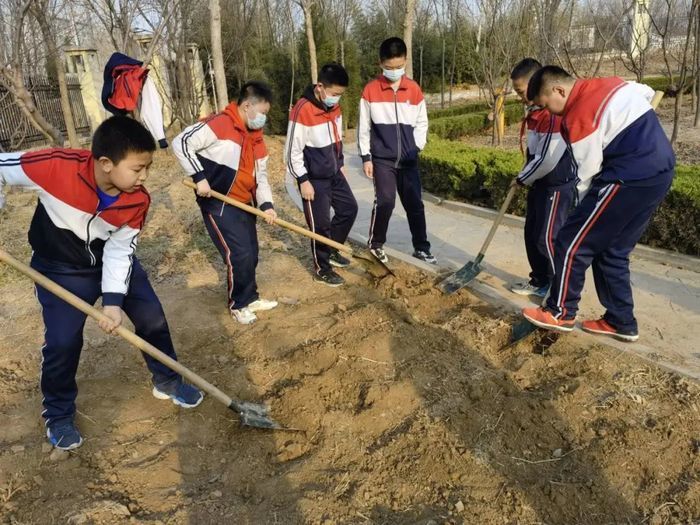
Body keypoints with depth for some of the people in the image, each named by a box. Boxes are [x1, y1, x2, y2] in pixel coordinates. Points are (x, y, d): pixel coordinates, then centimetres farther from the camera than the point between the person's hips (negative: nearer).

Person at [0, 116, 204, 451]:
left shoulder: (137, 200, -22)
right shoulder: (57, 166, -33)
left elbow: (119, 251, -16)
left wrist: (114, 300, -25)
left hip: (114, 258, 3)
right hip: (60, 268, -3)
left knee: (152, 318, 2)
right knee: (62, 341, -5)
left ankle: (167, 381, 26)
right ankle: (58, 413, 21)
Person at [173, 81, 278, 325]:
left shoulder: (256, 136, 10)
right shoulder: (219, 124, -17)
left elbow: (260, 174, 11)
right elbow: (181, 143, -20)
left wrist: (266, 204, -3)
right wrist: (199, 177, -22)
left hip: (244, 204, 8)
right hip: (219, 205, -8)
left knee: (251, 254, 14)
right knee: (239, 255, -7)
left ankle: (250, 298, 32)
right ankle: (238, 304, 13)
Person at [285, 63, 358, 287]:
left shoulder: (334, 106, 2)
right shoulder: (302, 111, -22)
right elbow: (292, 151, -19)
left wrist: (340, 164, 20)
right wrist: (303, 180, -17)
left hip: (334, 174, 8)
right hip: (314, 178, -8)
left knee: (349, 208, 15)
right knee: (320, 223, -1)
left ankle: (332, 250, 33)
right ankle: (322, 269, 16)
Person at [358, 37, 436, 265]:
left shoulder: (414, 89, 2)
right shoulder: (370, 90, -5)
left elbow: (421, 122, 10)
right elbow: (364, 127, -1)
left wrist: (416, 147, -3)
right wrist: (366, 157, -2)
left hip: (408, 159, 3)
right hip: (382, 158, -3)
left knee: (415, 203, 7)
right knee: (385, 200, -12)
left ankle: (421, 247, 21)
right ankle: (376, 243, 10)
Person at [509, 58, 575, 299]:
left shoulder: (553, 113, -24)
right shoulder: (535, 110, 7)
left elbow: (548, 160, -24)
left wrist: (522, 178, -11)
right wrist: (525, 177, 9)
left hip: (558, 184, -10)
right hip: (539, 182, 10)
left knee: (547, 238, -6)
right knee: (532, 234, 13)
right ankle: (540, 281, 27)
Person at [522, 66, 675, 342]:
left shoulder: (579, 117, -16)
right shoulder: (610, 83, 10)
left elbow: (587, 176, -11)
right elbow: (648, 92, 29)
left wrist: (582, 208, 5)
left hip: (630, 179, -9)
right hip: (660, 171, 9)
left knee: (572, 242, 0)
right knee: (613, 251, 16)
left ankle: (560, 312, 11)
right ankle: (621, 322, 23)